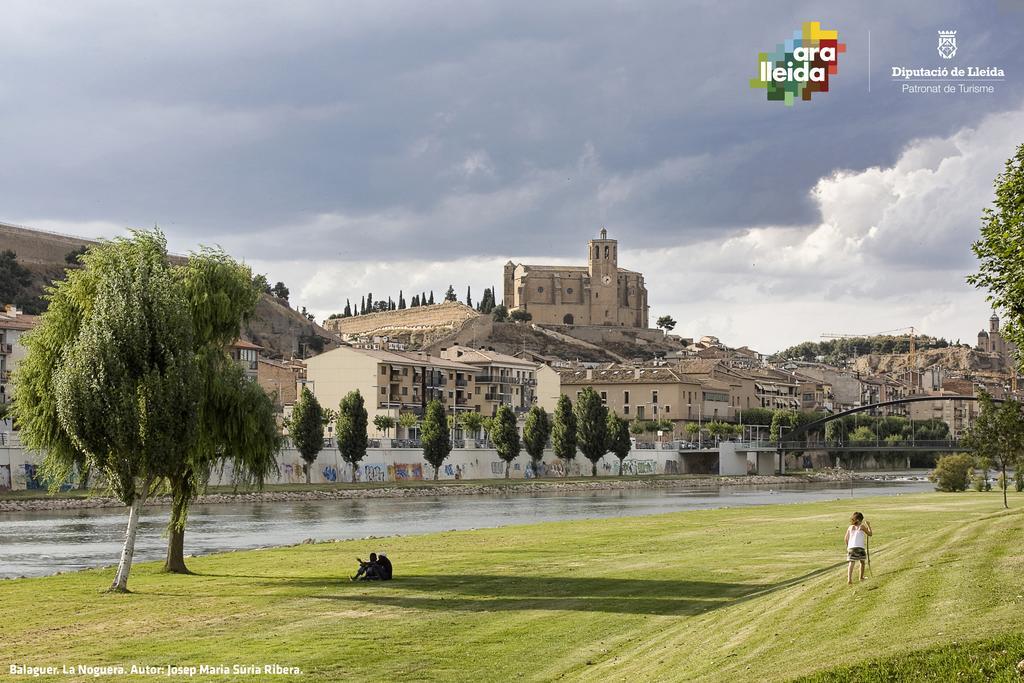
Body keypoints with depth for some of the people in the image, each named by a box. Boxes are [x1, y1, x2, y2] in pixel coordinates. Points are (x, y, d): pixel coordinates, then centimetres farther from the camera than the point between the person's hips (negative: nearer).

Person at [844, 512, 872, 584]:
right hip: (860, 547, -2)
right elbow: (870, 534, 13)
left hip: (851, 547, 2)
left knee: (851, 563, -4)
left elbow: (846, 539, 11)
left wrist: (848, 547, 24)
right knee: (862, 562, 21)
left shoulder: (850, 527, 14)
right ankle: (861, 577, 28)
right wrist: (868, 525, 24)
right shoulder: (862, 526, 4)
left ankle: (849, 579, -20)